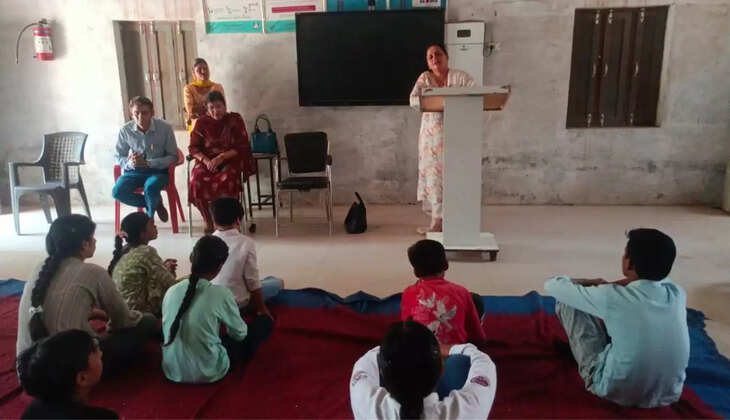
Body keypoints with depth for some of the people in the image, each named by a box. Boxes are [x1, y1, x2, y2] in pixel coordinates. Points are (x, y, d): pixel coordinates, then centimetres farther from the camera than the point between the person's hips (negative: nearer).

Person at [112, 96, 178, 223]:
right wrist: (130, 163, -22)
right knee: (117, 192, -23)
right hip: (134, 171, 3)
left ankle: (149, 218, -3)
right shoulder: (125, 130, -8)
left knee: (150, 187, -35)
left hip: (158, 170, -3)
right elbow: (118, 157, 3)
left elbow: (173, 156, -9)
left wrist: (148, 163, -23)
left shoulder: (165, 128, -14)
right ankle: (155, 204, 0)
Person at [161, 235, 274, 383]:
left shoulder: (171, 291, -7)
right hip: (208, 373, -5)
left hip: (172, 371, 6)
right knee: (266, 321, 10)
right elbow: (240, 334, -4)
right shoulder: (221, 294, -20)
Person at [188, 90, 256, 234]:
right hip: (207, 160, 2)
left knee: (227, 180, -36)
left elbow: (242, 146, -3)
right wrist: (206, 160, -14)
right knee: (196, 180, -30)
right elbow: (194, 148, 6)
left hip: (230, 160, -2)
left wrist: (222, 157, -16)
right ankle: (208, 221, -12)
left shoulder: (235, 119, 3)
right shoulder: (202, 123, 8)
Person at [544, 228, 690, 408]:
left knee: (566, 301, 4)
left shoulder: (612, 297, -23)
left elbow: (553, 285, -8)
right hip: (669, 394, 5)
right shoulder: (677, 293, -9)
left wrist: (591, 283, 11)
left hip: (617, 392, -4)